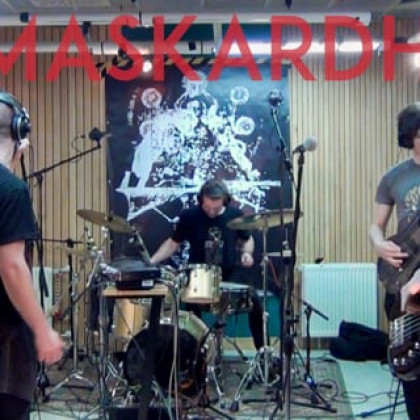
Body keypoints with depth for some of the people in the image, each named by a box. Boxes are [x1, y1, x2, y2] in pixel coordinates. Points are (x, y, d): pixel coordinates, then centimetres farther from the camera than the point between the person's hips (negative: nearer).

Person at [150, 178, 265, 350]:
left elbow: (247, 239, 13)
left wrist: (247, 253, -9)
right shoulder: (189, 216, -6)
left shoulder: (235, 215, -3)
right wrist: (152, 261, -9)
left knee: (254, 300, -18)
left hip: (230, 276, 0)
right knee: (192, 309, -17)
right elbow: (173, 243, 3)